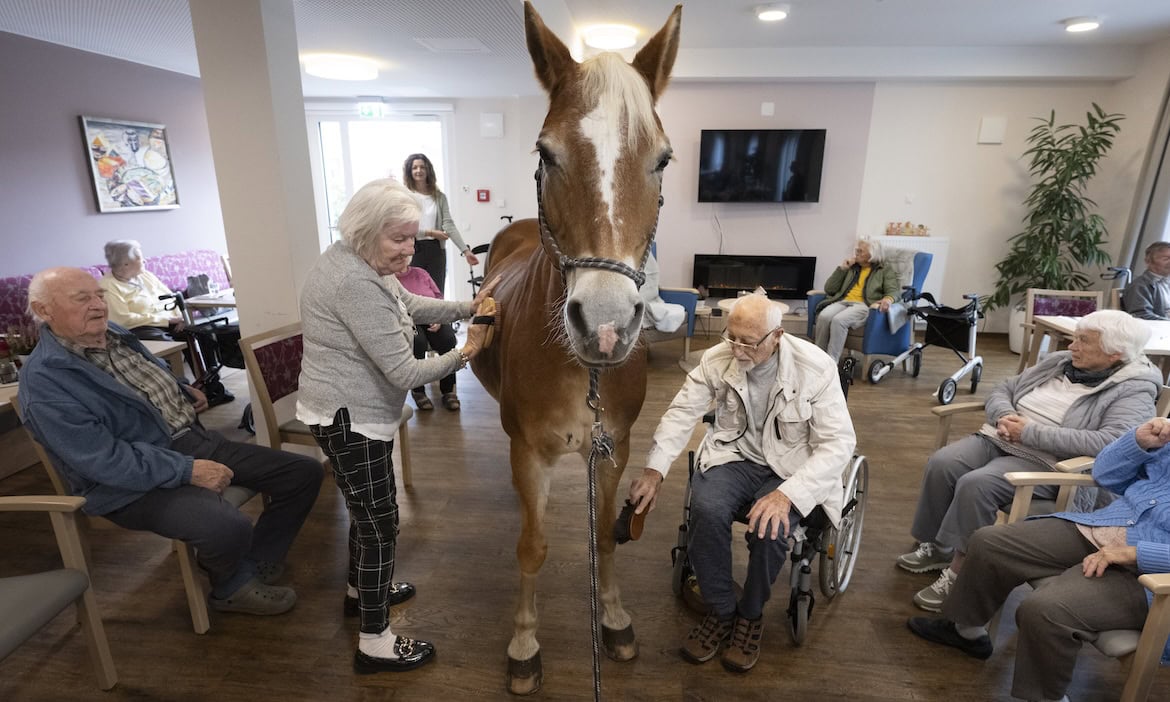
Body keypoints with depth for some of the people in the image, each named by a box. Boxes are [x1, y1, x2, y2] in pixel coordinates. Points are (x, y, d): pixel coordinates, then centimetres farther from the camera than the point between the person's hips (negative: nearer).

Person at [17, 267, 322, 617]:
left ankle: (256, 566, 13)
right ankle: (230, 588, 2)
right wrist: (188, 470, -25)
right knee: (229, 527, -35)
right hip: (137, 480, -8)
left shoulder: (114, 334, 12)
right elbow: (104, 460, -22)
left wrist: (182, 389, 14)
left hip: (196, 440, 8)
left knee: (304, 472, -2)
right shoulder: (44, 383, -14)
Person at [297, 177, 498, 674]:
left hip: (357, 413, 11)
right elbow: (404, 373, -28)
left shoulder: (361, 264, 4)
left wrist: (468, 307, 1)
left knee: (369, 508, 26)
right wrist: (464, 354, -15)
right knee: (380, 524, 2)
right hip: (348, 419, -10)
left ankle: (361, 590, 49)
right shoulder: (355, 284, -28)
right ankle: (375, 644, 20)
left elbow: (411, 306, 14)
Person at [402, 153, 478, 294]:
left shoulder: (439, 196, 9)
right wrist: (430, 232, -14)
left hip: (436, 250, 3)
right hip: (413, 250, -3)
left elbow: (449, 224, -1)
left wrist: (465, 250, -12)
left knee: (437, 294, 4)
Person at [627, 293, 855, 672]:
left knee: (769, 527, -30)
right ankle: (721, 610, 0)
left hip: (793, 467, -2)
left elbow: (839, 442, -18)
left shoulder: (816, 367, -18)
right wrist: (654, 470, -13)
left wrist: (787, 493, -32)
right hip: (735, 455, 2)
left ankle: (751, 615, 4)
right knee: (706, 510, -28)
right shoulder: (717, 359, -11)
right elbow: (682, 412, -3)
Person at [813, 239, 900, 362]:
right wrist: (842, 268, 12)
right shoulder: (851, 268, 29)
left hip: (864, 305, -4)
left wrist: (888, 299, -24)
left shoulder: (885, 271, 19)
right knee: (824, 316, -33)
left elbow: (893, 290, 1)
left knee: (838, 320, -37)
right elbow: (829, 289, 20)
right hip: (842, 302, 4)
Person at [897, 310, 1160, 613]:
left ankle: (958, 572, -15)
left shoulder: (1135, 390, -4)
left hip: (1046, 462, -6)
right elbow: (1004, 389, 18)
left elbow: (1112, 441, -21)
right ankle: (934, 546, -4)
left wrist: (1030, 432, -21)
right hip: (998, 438, 6)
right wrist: (1004, 415, -6)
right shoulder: (1059, 361, 15)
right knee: (941, 463, -21)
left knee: (975, 484, -32)